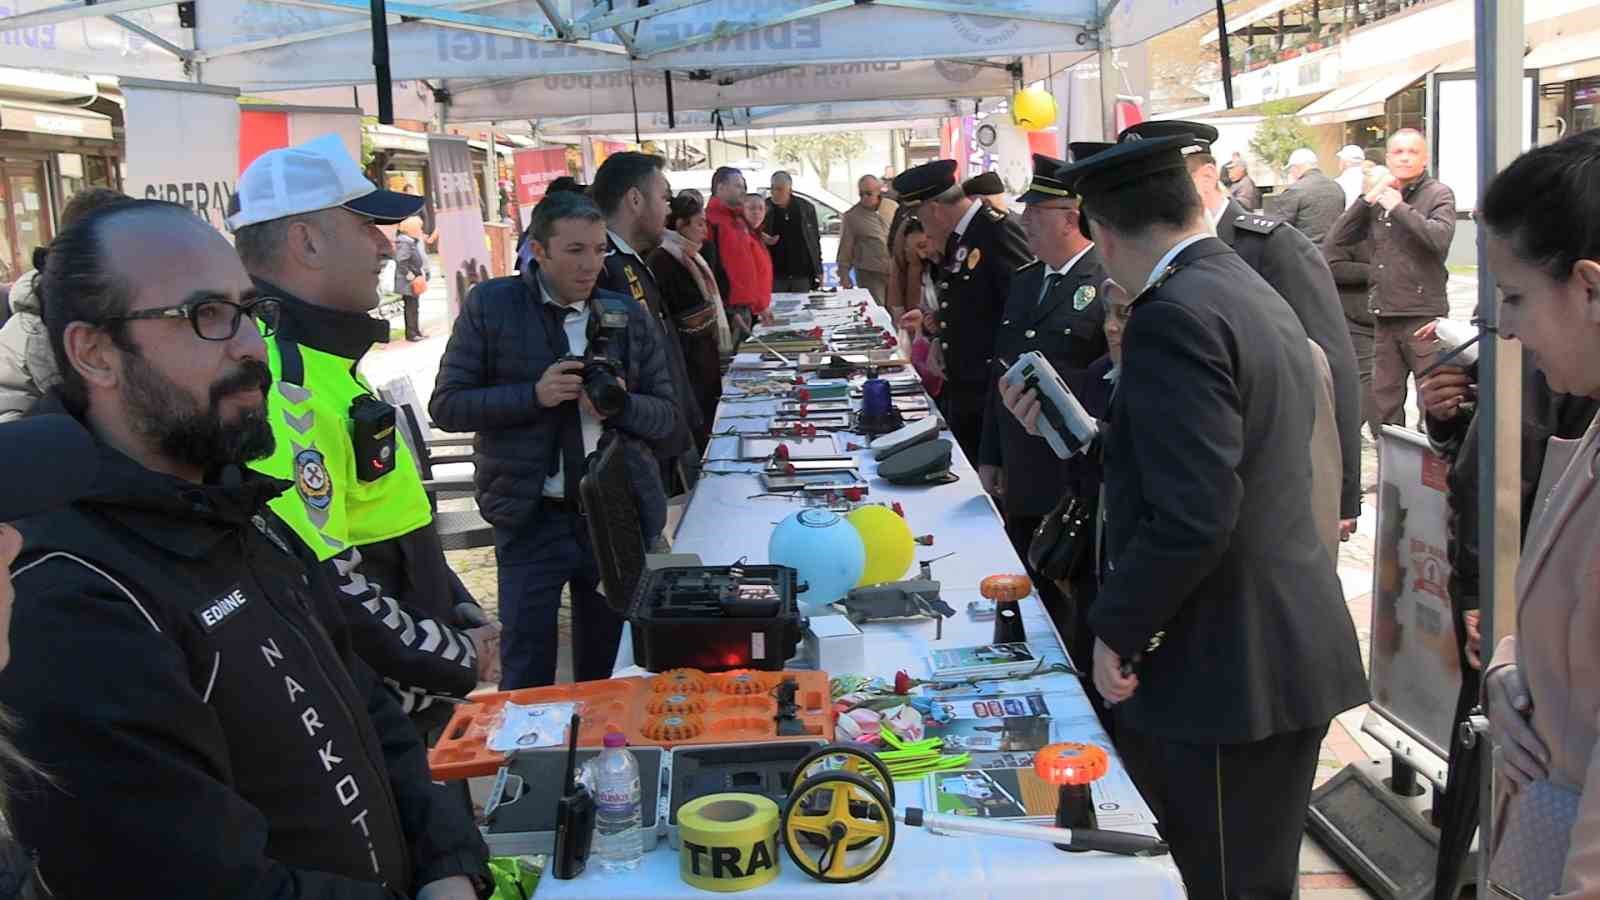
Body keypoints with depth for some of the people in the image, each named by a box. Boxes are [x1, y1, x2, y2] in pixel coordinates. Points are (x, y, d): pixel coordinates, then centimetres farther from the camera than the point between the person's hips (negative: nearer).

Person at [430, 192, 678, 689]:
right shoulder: (490, 305, -3)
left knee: (608, 674, 14)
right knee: (527, 683, 2)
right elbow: (446, 405, -4)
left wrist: (619, 404, -15)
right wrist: (534, 394, -18)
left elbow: (666, 414, 8)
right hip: (531, 518, -2)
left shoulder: (629, 315, 6)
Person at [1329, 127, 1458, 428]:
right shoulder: (1380, 197, 13)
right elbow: (1339, 236, 6)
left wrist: (1399, 207, -13)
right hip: (1385, 314, 5)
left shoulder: (1438, 194, 0)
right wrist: (1367, 200, -3)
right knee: (1384, 400, 12)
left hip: (1424, 313, -5)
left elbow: (1439, 237, -19)